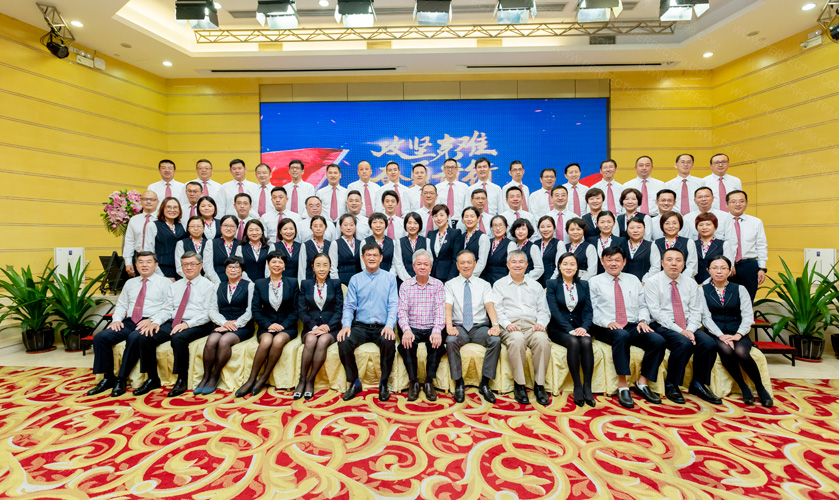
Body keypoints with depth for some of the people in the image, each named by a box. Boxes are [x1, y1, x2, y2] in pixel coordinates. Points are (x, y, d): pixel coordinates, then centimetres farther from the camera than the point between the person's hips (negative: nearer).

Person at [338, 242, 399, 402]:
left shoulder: (390, 278, 6)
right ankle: (354, 383, -5)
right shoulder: (355, 279, 10)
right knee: (343, 341, -27)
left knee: (389, 342, -33)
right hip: (360, 326, 2)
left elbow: (393, 305, -1)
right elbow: (349, 306, 6)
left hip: (382, 327, -1)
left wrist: (389, 325, -18)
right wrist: (346, 325, -13)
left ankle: (383, 384, -9)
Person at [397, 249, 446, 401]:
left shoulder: (438, 285, 6)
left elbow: (441, 310, -4)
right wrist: (406, 330, -21)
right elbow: (402, 310, -1)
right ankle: (413, 381, -10)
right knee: (406, 344, -30)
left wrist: (437, 331, -23)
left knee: (438, 343, -30)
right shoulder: (406, 285, 8)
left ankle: (429, 381, -10)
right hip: (412, 328, 1)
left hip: (432, 328, 0)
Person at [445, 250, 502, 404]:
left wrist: (495, 325, -21)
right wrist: (449, 326, -24)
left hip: (480, 327, 1)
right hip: (459, 327, -1)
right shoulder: (450, 284, 10)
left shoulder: (483, 284, 13)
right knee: (451, 341, -33)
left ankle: (484, 384, -15)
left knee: (496, 340, -28)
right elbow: (448, 307, -4)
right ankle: (459, 384, -17)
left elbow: (490, 305, -2)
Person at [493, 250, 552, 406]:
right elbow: (497, 310, 4)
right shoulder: (499, 285, 15)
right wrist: (507, 323, -14)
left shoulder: (536, 285, 23)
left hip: (532, 325, 2)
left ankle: (539, 385, -19)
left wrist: (541, 323, -5)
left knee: (542, 340, -32)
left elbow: (543, 310, 16)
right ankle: (519, 385, -22)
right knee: (517, 339, -36)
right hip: (510, 327, -2)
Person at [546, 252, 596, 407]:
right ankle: (577, 386, -21)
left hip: (580, 328, 2)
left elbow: (588, 310, 4)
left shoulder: (583, 285, 13)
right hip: (559, 329, -2)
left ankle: (587, 387, -23)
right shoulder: (552, 284, 3)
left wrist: (584, 327, -16)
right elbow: (554, 311, -8)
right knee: (573, 342, -32)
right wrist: (570, 330, -19)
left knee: (586, 342, -30)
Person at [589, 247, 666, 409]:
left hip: (632, 326, 4)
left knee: (658, 341, -23)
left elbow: (643, 306, 18)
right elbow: (592, 310, -3)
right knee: (622, 336, -37)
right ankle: (622, 387, -28)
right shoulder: (594, 282, 6)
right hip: (606, 329, -4)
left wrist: (643, 320, -3)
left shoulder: (633, 280, 19)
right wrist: (607, 323, -18)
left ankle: (642, 383, -8)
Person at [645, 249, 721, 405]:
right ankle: (671, 386, -12)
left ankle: (698, 385, -1)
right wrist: (679, 330, -17)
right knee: (684, 343, -31)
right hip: (662, 326, -5)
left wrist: (690, 329, -12)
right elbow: (656, 312, -11)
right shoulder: (652, 282, -4)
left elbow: (696, 311, 6)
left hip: (688, 328, 5)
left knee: (709, 343, -22)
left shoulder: (690, 283, 12)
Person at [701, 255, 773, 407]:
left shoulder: (740, 289, 9)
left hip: (738, 333, 1)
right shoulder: (703, 290, 5)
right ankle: (743, 388, -11)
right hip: (715, 334, -1)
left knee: (741, 352, -31)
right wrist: (721, 336, -16)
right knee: (726, 350, -32)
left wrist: (739, 334, -16)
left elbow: (748, 316, -1)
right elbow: (706, 317, -2)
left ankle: (760, 388, -8)